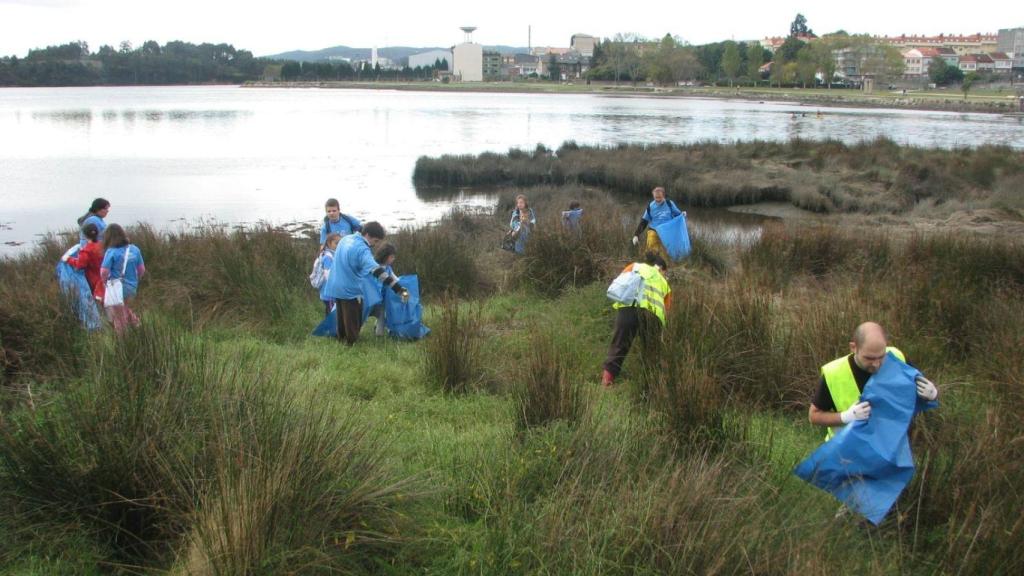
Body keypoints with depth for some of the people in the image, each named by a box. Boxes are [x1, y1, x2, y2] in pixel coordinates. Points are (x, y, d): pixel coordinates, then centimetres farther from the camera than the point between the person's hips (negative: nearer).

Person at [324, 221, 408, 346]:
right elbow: (377, 271, -36)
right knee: (353, 325, 3)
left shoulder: (346, 239, 5)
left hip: (336, 288, 9)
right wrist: (399, 289, -44)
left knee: (343, 320, 23)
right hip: (350, 291, -8)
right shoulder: (362, 249, -24)